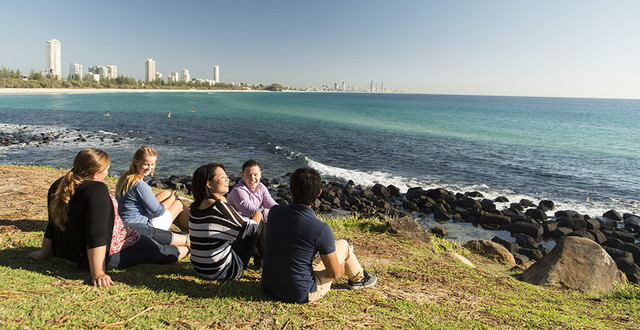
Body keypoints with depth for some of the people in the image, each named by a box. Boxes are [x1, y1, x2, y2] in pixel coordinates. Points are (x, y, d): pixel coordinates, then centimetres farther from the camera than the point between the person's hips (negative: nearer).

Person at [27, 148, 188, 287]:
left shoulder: (58, 186, 0)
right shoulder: (96, 189, -26)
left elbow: (52, 225, 12)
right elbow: (96, 234, -31)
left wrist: (44, 253, 25)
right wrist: (98, 274, -29)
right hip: (106, 255, -10)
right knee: (157, 250, 9)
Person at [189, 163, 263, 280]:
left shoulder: (195, 206, 1)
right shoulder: (219, 207, -23)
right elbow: (249, 228, -13)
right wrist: (258, 214, 7)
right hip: (222, 272, -8)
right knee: (259, 225, 1)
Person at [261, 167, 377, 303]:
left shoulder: (274, 212, -9)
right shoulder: (321, 230, -25)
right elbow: (335, 273, -9)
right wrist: (343, 268, 11)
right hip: (301, 295, -5)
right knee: (342, 245, 11)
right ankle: (358, 278, 38)